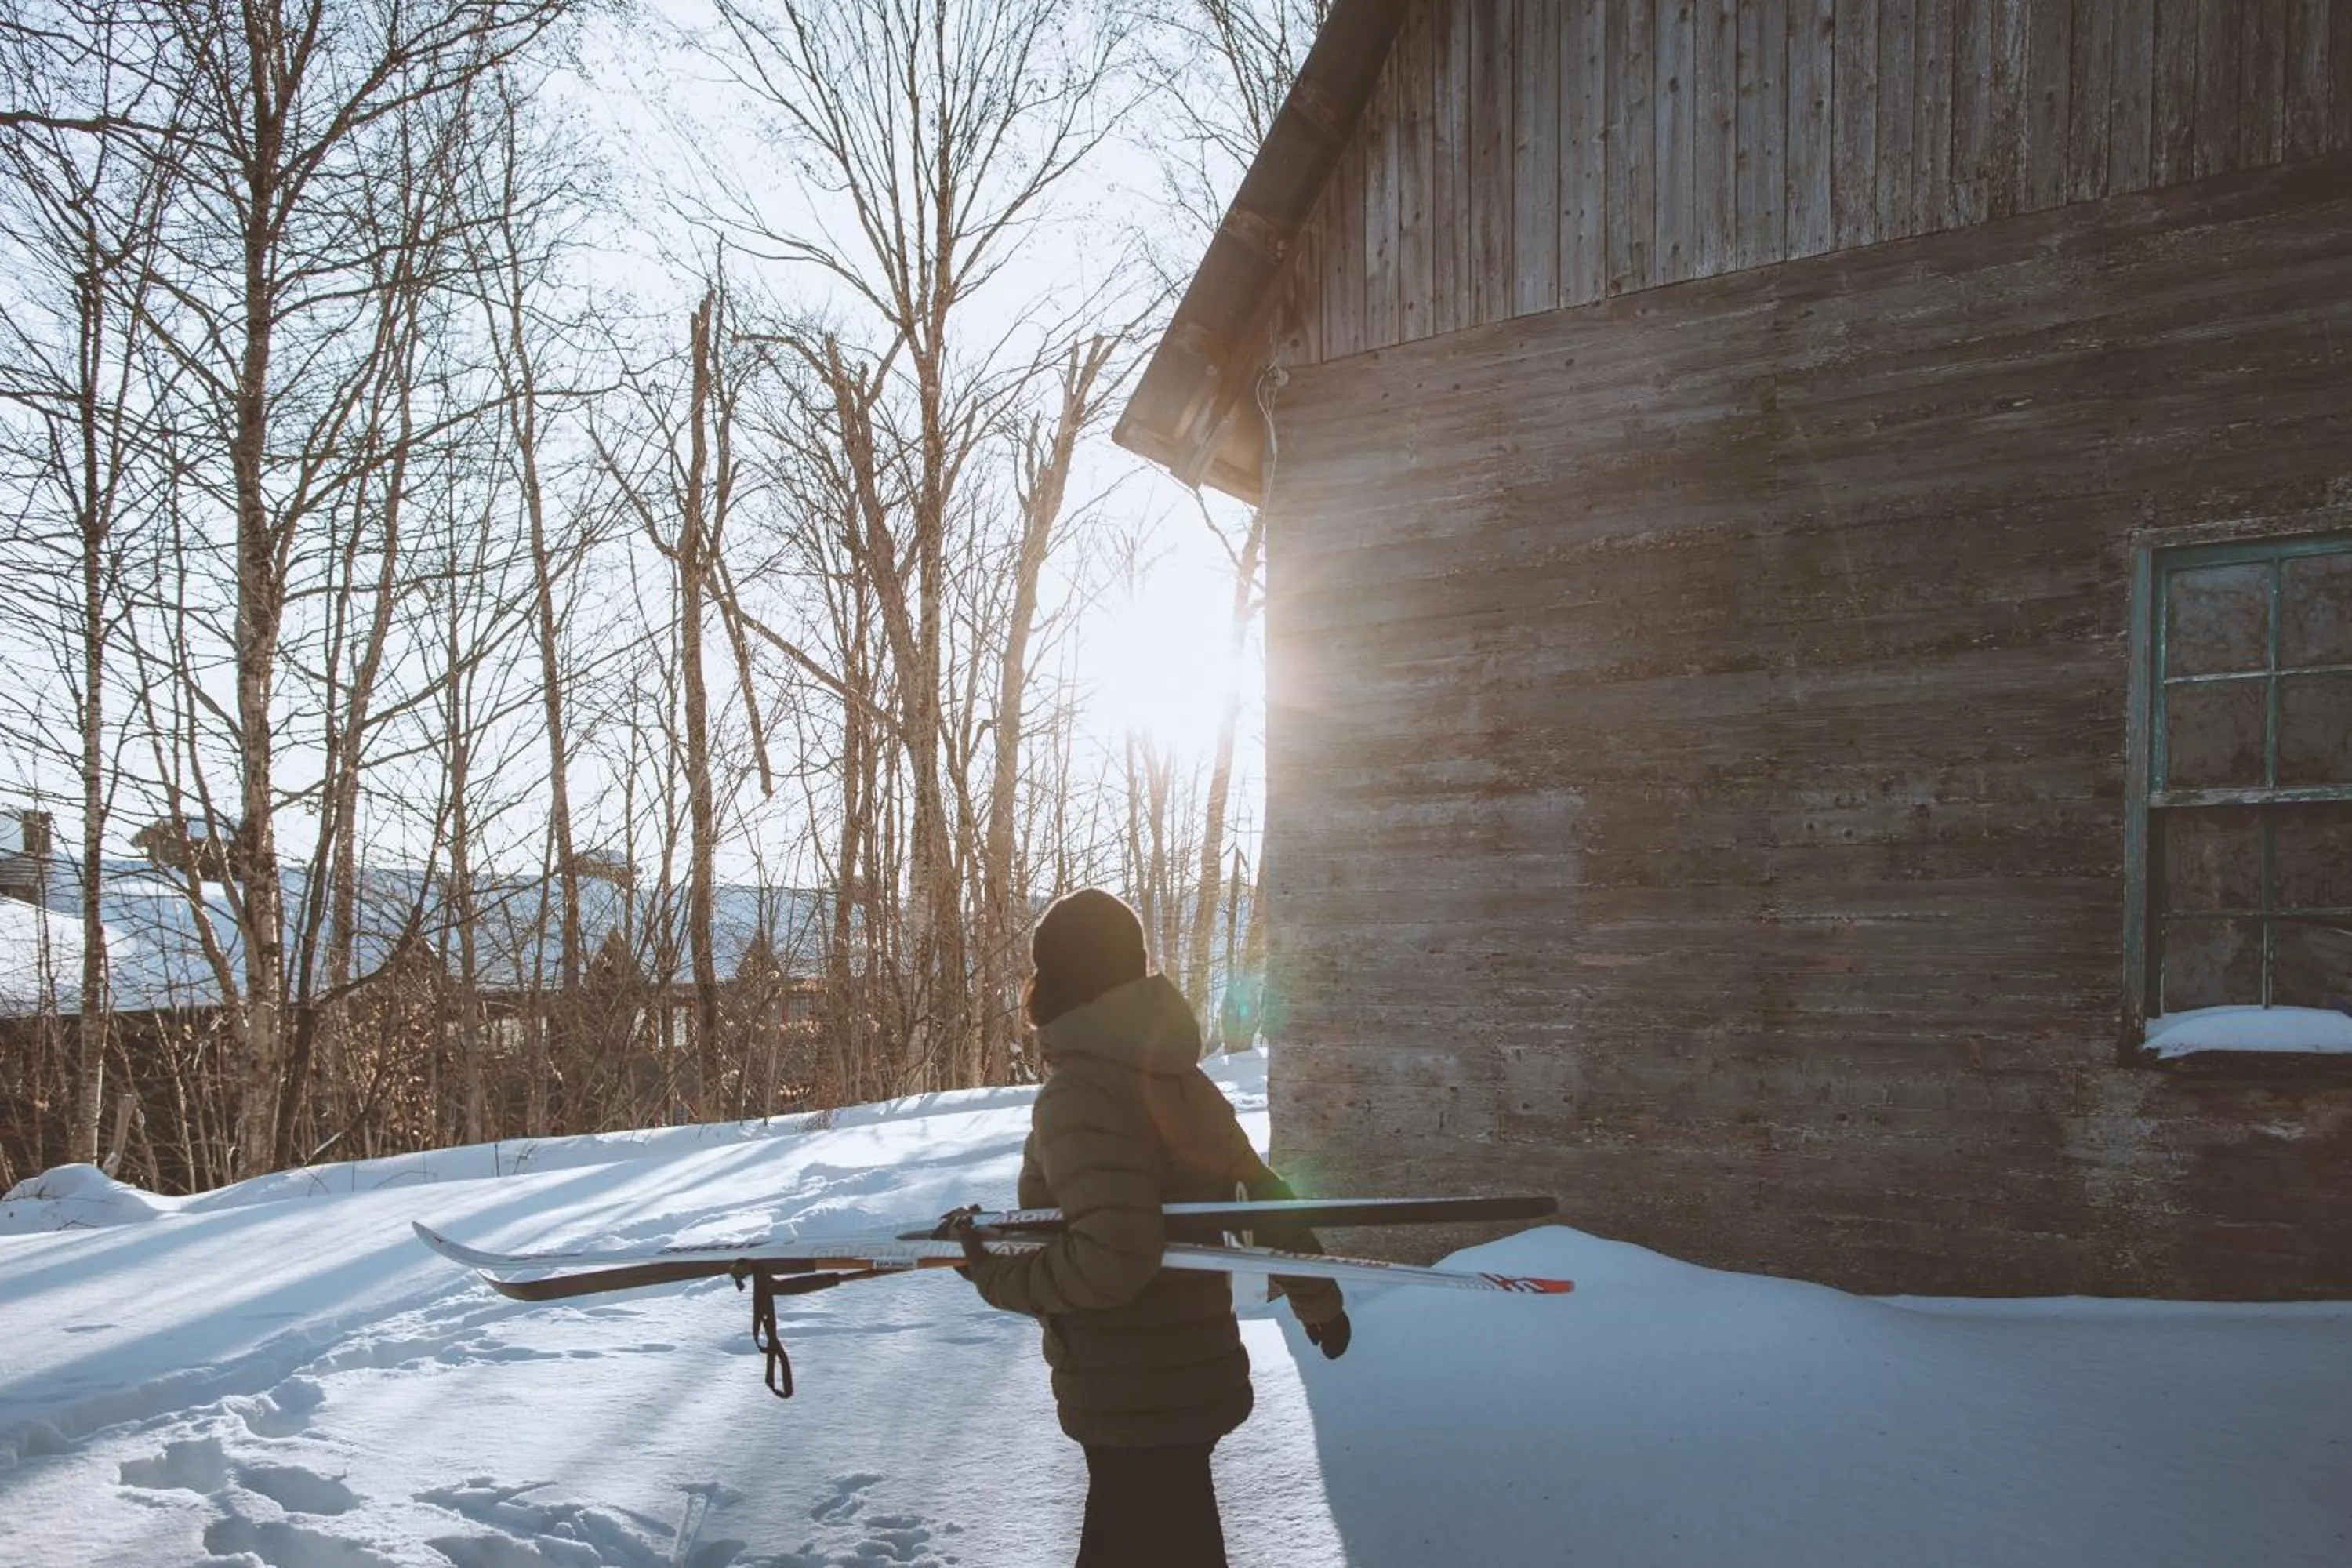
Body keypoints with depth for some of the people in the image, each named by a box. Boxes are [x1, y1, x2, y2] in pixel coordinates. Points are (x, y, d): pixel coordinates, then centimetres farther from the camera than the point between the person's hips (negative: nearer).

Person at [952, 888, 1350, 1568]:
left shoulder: (1078, 1096, -20)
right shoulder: (1183, 1080, 5)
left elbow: (1111, 1258, -29)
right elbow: (1261, 1196, 13)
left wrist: (999, 1278, -14)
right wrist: (1318, 1299, 26)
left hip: (1130, 1399, -8)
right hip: (1193, 1375, 8)